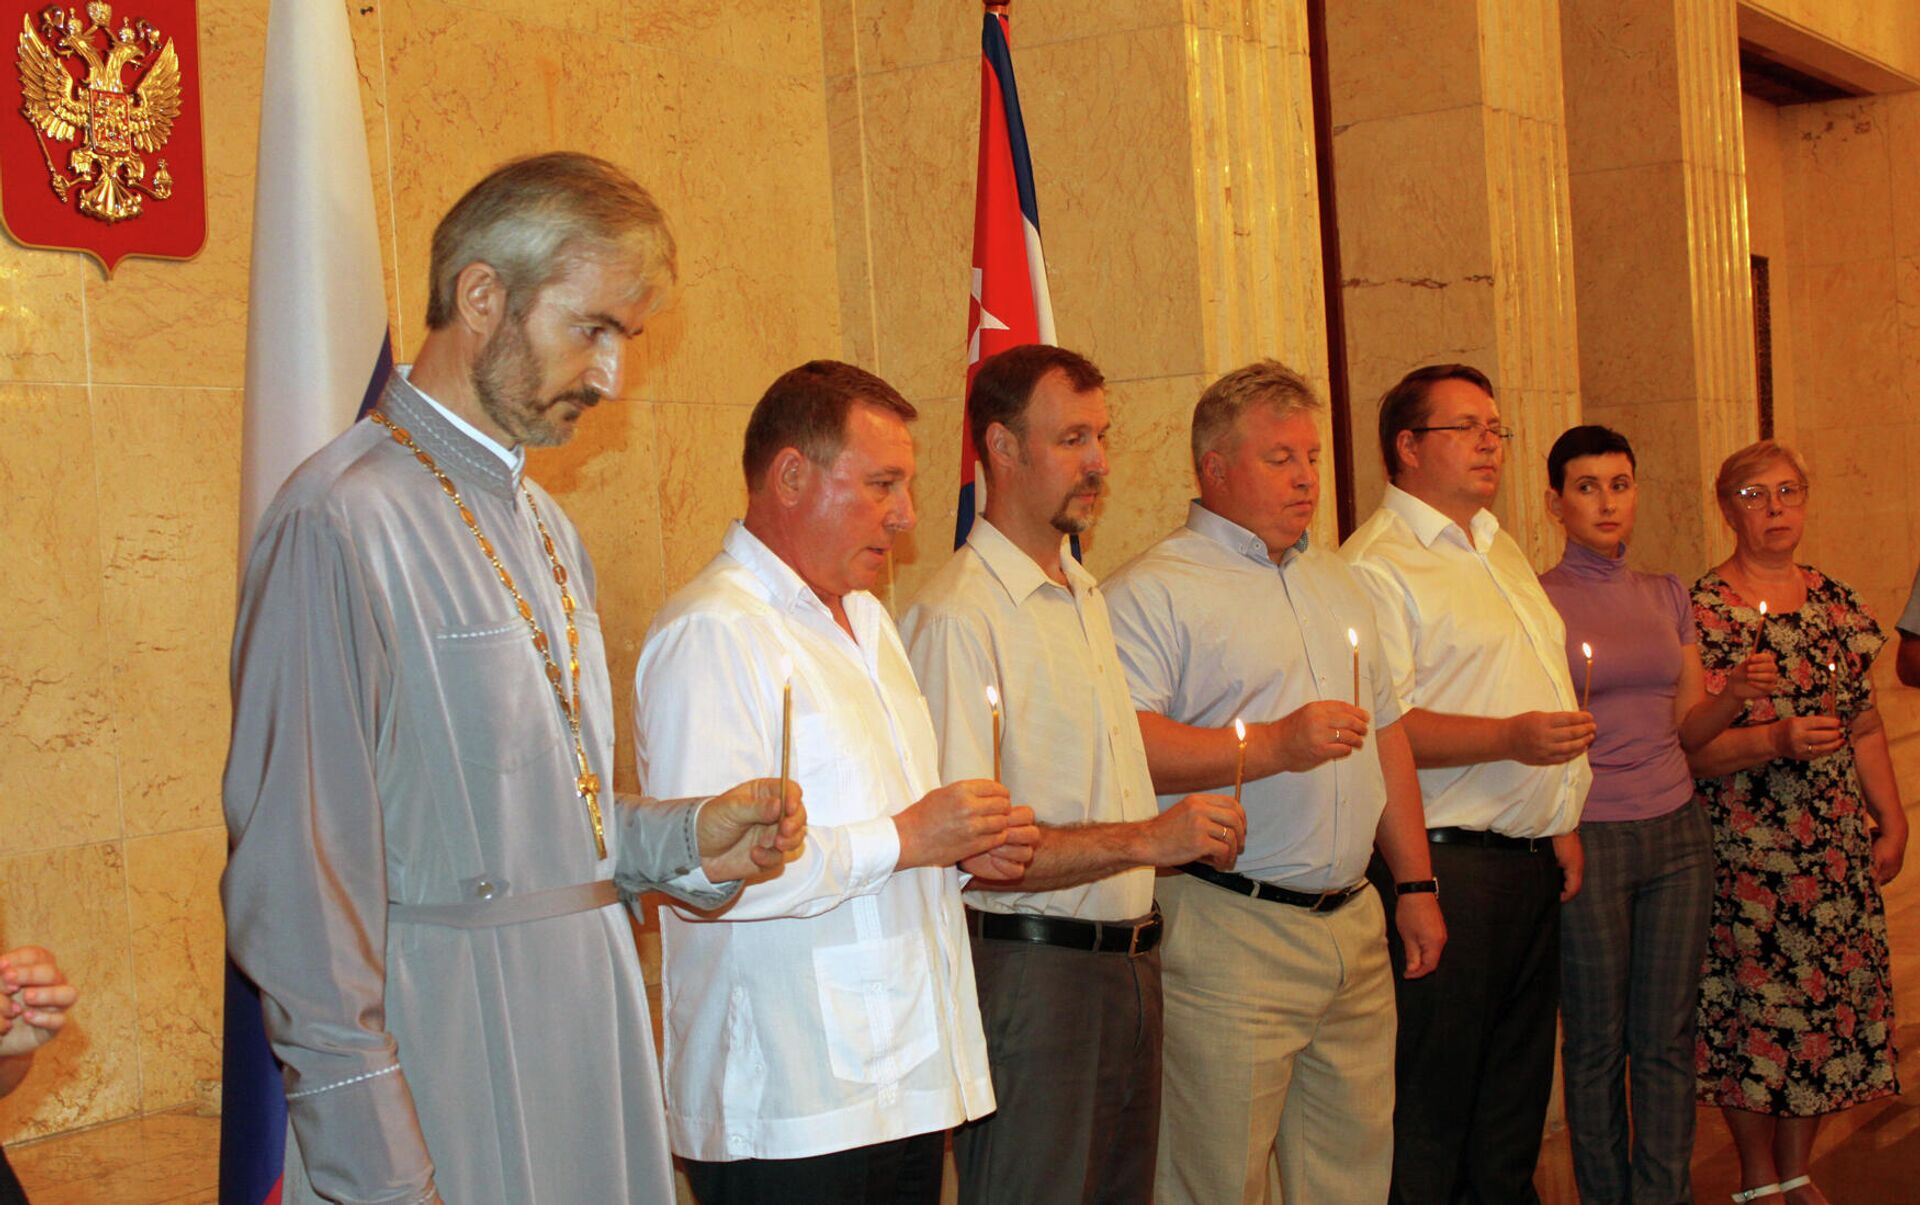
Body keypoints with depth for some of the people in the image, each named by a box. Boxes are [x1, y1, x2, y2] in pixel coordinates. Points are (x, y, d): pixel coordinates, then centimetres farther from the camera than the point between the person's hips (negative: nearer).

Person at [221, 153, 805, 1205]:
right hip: (448, 1044, -8)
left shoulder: (543, 525, 14)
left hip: (590, 1017, 8)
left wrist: (685, 842, 3)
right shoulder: (342, 521, -15)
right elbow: (298, 874, -19)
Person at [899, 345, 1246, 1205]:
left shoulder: (1083, 594, 15)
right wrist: (1145, 839, -24)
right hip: (1029, 971, -9)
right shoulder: (957, 615, -16)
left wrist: (1190, 829, 9)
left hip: (1128, 963, 9)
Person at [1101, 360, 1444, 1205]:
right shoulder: (1152, 591, -8)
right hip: (1229, 933, -7)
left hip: (1355, 923, 7)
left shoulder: (1337, 582, 18)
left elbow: (1385, 733, 22)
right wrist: (1275, 745, -22)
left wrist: (1416, 884, 18)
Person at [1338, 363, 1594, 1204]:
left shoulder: (1498, 548, 18)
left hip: (1528, 856, 9)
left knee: (1517, 1074, 16)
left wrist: (1561, 822, 21)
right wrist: (1509, 738, -28)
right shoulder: (1376, 566, -12)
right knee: (1432, 1096, -2)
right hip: (1446, 862, -9)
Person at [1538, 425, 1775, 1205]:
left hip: (1677, 830, 4)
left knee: (1668, 1038, 6)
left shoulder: (1667, 595, 11)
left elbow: (1687, 728, 14)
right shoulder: (1537, 601, -4)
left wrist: (1736, 694, -5)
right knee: (1596, 1044, 4)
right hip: (1586, 838, -4)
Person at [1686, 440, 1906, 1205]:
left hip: (1836, 847, 5)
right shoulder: (1700, 611, -7)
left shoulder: (1836, 603, 9)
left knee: (1826, 1001, 8)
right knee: (1751, 1008, 0)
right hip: (1740, 847, -5)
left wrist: (1892, 821, 10)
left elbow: (1865, 726, 14)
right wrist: (1777, 740, -23)